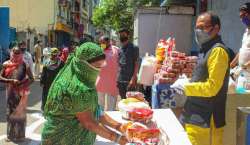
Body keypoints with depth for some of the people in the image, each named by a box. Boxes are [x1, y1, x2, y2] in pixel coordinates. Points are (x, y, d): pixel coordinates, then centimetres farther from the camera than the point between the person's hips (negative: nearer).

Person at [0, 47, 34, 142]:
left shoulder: (24, 65, -5)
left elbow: (31, 79, -6)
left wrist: (21, 84, -21)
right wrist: (11, 81, -18)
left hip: (21, 93, -2)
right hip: (10, 92, 2)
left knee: (20, 112, 6)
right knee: (10, 112, 11)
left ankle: (20, 135, 19)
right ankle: (10, 134, 24)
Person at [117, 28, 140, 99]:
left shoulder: (134, 48, -4)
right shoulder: (119, 49, 14)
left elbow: (136, 64, -8)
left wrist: (133, 78, -17)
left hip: (129, 80, -6)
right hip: (120, 80, 6)